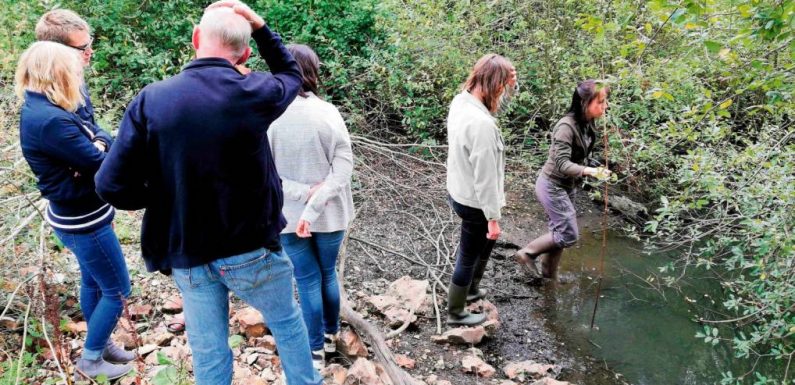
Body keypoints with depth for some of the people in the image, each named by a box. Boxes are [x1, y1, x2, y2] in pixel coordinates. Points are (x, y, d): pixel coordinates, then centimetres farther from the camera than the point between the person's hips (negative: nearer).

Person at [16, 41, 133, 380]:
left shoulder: (43, 110, 4)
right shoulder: (51, 120, -29)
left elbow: (97, 135, 4)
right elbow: (103, 167, -25)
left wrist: (98, 144, -17)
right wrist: (101, 150, -5)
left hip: (78, 216, 10)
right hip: (83, 222, -10)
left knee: (92, 282, 23)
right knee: (117, 290, 5)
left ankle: (100, 344, 41)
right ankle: (91, 359, 22)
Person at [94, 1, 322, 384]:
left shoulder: (151, 100, -12)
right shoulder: (253, 94, -15)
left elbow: (112, 186, -13)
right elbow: (291, 74, 10)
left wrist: (166, 196, 3)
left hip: (187, 256, 2)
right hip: (252, 249, -2)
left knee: (208, 352, 18)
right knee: (288, 323, 24)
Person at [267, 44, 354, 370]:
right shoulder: (327, 112, -14)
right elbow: (343, 166, -18)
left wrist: (304, 194, -15)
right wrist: (314, 205, -21)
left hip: (288, 216, -1)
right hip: (329, 213, 1)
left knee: (308, 281, 13)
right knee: (328, 273, 22)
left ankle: (315, 350, 23)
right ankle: (331, 336, 39)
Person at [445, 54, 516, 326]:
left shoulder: (460, 101, -5)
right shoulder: (482, 124, -31)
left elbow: (491, 99, 16)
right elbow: (484, 176, -26)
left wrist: (507, 84, -2)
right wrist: (493, 217, -16)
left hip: (458, 192, 9)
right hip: (474, 202, -9)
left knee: (487, 241, 30)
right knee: (468, 257, 12)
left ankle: (472, 288, 50)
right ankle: (456, 313, 32)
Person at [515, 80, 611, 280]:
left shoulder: (587, 124, 0)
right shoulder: (566, 126, -26)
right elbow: (562, 163, -31)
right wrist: (588, 170, -45)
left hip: (567, 186, 9)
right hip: (552, 185, -8)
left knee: (559, 232, 16)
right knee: (569, 235, -5)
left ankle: (549, 277, 31)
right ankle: (527, 253, 12)